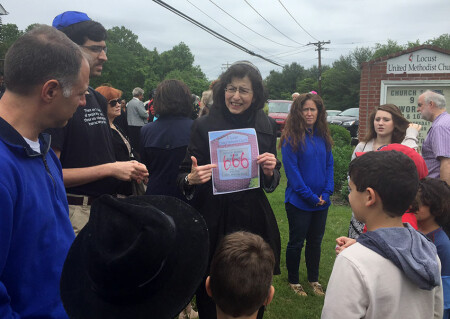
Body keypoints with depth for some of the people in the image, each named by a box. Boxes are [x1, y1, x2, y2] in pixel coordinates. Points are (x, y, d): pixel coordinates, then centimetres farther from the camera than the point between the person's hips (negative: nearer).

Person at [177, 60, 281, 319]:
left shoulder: (267, 127, 4)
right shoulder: (205, 125, -4)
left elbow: (272, 184, 12)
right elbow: (183, 176, 0)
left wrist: (270, 171, -9)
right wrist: (191, 179, -21)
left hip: (253, 220, 2)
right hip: (213, 220, -2)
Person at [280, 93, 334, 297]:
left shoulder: (323, 136, 4)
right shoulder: (290, 138, -13)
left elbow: (329, 165, 6)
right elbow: (292, 170, -15)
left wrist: (327, 192, -6)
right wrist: (310, 196, -15)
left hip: (321, 202, 5)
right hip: (298, 202, -5)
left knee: (315, 241, 17)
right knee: (296, 242, 10)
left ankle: (314, 279, 35)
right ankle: (293, 280, 28)